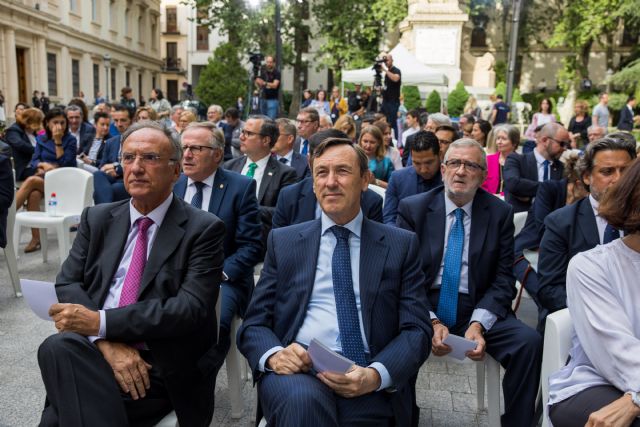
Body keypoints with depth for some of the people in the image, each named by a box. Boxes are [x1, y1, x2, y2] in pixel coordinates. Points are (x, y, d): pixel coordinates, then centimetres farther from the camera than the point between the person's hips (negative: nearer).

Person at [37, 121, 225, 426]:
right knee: (57, 348, -29)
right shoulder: (97, 218, 13)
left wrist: (101, 322, -19)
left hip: (163, 367, -4)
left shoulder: (203, 228, -2)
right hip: (95, 348, 5)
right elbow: (67, 283, 3)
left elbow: (191, 307, -13)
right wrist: (107, 342, -15)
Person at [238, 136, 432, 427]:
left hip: (371, 384, 1)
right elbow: (253, 324, 9)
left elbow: (417, 330, 4)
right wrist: (274, 355, -14)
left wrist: (376, 375, -15)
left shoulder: (401, 245, 9)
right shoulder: (283, 241, 11)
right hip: (297, 370, 0)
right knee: (303, 399, -33)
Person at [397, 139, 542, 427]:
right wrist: (430, 321, -18)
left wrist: (478, 324, -17)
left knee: (529, 343, -23)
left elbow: (503, 279, 0)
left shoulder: (500, 213, 5)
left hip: (479, 310, 2)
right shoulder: (412, 208, 2)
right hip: (425, 309, -1)